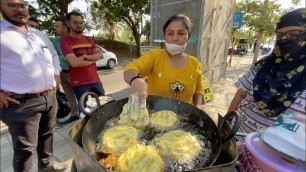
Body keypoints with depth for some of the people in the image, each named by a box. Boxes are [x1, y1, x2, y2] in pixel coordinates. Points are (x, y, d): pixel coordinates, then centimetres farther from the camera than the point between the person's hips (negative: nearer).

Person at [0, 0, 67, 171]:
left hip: (50, 97, 7)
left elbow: (54, 55, 27)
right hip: (22, 103, -6)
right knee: (25, 148, 4)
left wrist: (56, 74, 11)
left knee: (47, 134, 22)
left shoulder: (39, 34, 15)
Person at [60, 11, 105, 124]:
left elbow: (100, 55, 3)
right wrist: (93, 59, -7)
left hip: (95, 80, 6)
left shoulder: (88, 40, 14)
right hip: (79, 83, -6)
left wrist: (85, 57, -13)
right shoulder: (65, 41, -6)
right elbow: (74, 62, -20)